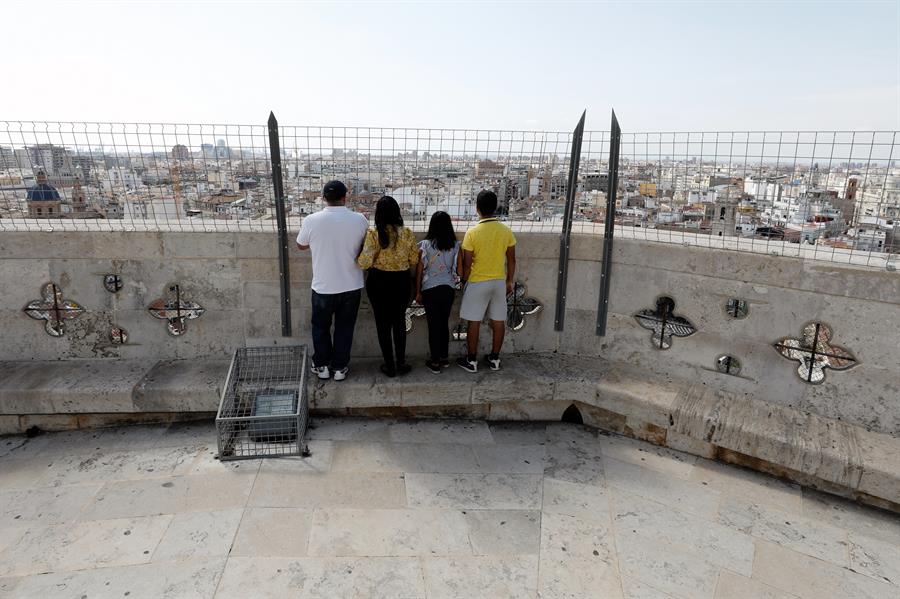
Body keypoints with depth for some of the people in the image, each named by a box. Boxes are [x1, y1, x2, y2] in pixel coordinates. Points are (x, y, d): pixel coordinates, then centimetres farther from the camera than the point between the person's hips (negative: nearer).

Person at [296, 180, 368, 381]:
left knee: (321, 327, 20)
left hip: (323, 287, -1)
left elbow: (301, 245, 6)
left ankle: (322, 366, 30)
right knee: (344, 328, 16)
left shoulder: (311, 221, -12)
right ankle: (340, 367, 26)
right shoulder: (360, 220, -10)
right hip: (351, 286, 1)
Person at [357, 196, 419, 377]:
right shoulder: (408, 234, -8)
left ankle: (389, 365, 17)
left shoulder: (373, 234, -15)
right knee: (399, 321, 17)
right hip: (401, 282, 2)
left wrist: (359, 257, 3)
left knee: (383, 323, 10)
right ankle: (401, 363, 21)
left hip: (379, 282, -2)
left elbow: (364, 263, -18)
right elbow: (414, 261, 0)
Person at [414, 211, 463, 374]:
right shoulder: (455, 245, -4)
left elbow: (419, 270, -6)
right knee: (444, 323, 16)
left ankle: (435, 362, 11)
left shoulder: (425, 245, -9)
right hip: (448, 289, 3)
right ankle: (444, 358, 26)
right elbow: (459, 270, -1)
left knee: (434, 325, 4)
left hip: (430, 290, -2)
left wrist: (418, 292, 3)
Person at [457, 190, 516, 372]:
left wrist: (465, 282, 4)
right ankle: (494, 358, 22)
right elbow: (511, 260, 3)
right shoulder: (506, 231, -4)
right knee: (498, 321, 12)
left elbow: (467, 264, -11)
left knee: (474, 322, 7)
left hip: (478, 283, -3)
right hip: (499, 282, 4)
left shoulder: (472, 232, -15)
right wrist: (509, 281, 14)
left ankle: (471, 361, 15)